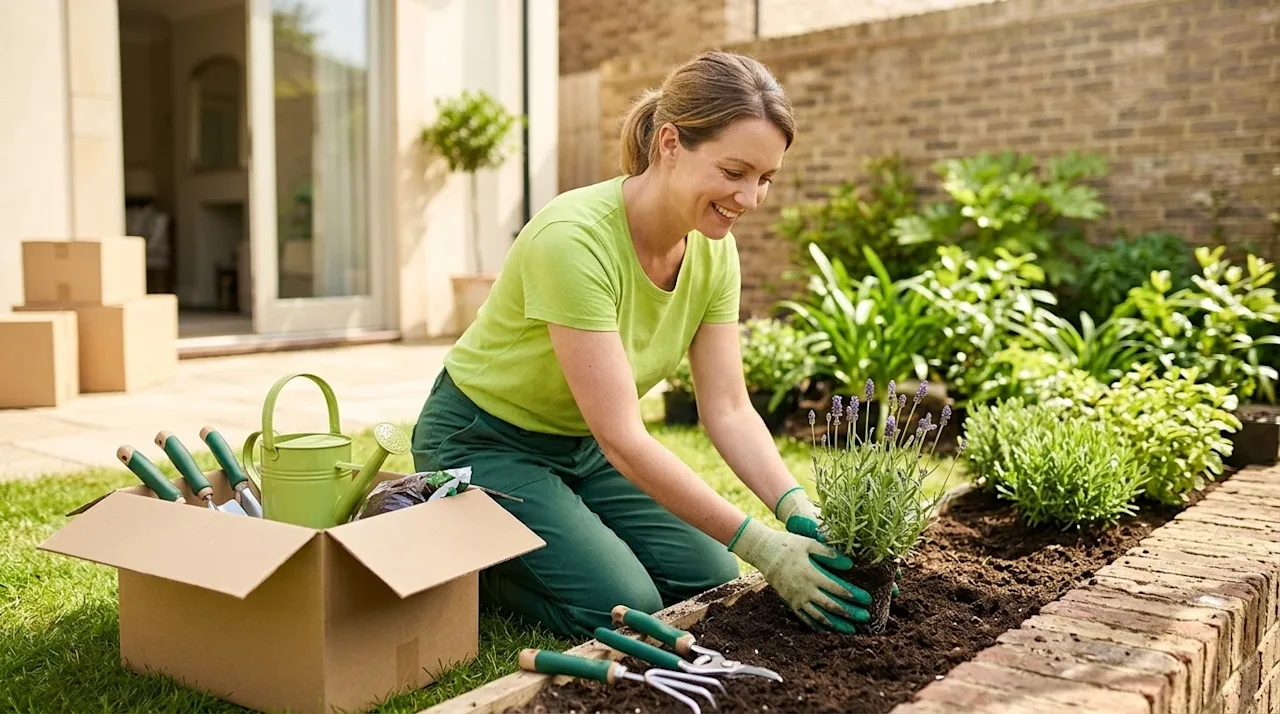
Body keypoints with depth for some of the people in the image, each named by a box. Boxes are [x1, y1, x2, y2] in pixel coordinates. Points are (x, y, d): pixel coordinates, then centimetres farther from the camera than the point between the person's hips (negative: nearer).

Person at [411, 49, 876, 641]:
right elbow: (622, 437, -33)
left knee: (711, 581, -1)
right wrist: (761, 546, -33)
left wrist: (801, 516, -25)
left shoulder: (713, 248, -11)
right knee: (627, 609, -18)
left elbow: (728, 410, -10)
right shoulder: (575, 237, -33)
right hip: (485, 443, -7)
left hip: (580, 447, 7)